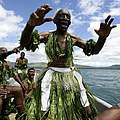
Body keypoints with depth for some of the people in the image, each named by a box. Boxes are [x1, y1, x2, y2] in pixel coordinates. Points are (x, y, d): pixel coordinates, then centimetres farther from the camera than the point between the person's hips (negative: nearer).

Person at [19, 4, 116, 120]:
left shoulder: (73, 38, 3)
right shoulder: (47, 36, -4)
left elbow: (94, 50, 2)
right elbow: (25, 44, -20)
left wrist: (103, 37, -22)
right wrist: (30, 24, -43)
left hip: (71, 75, 3)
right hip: (52, 75, -2)